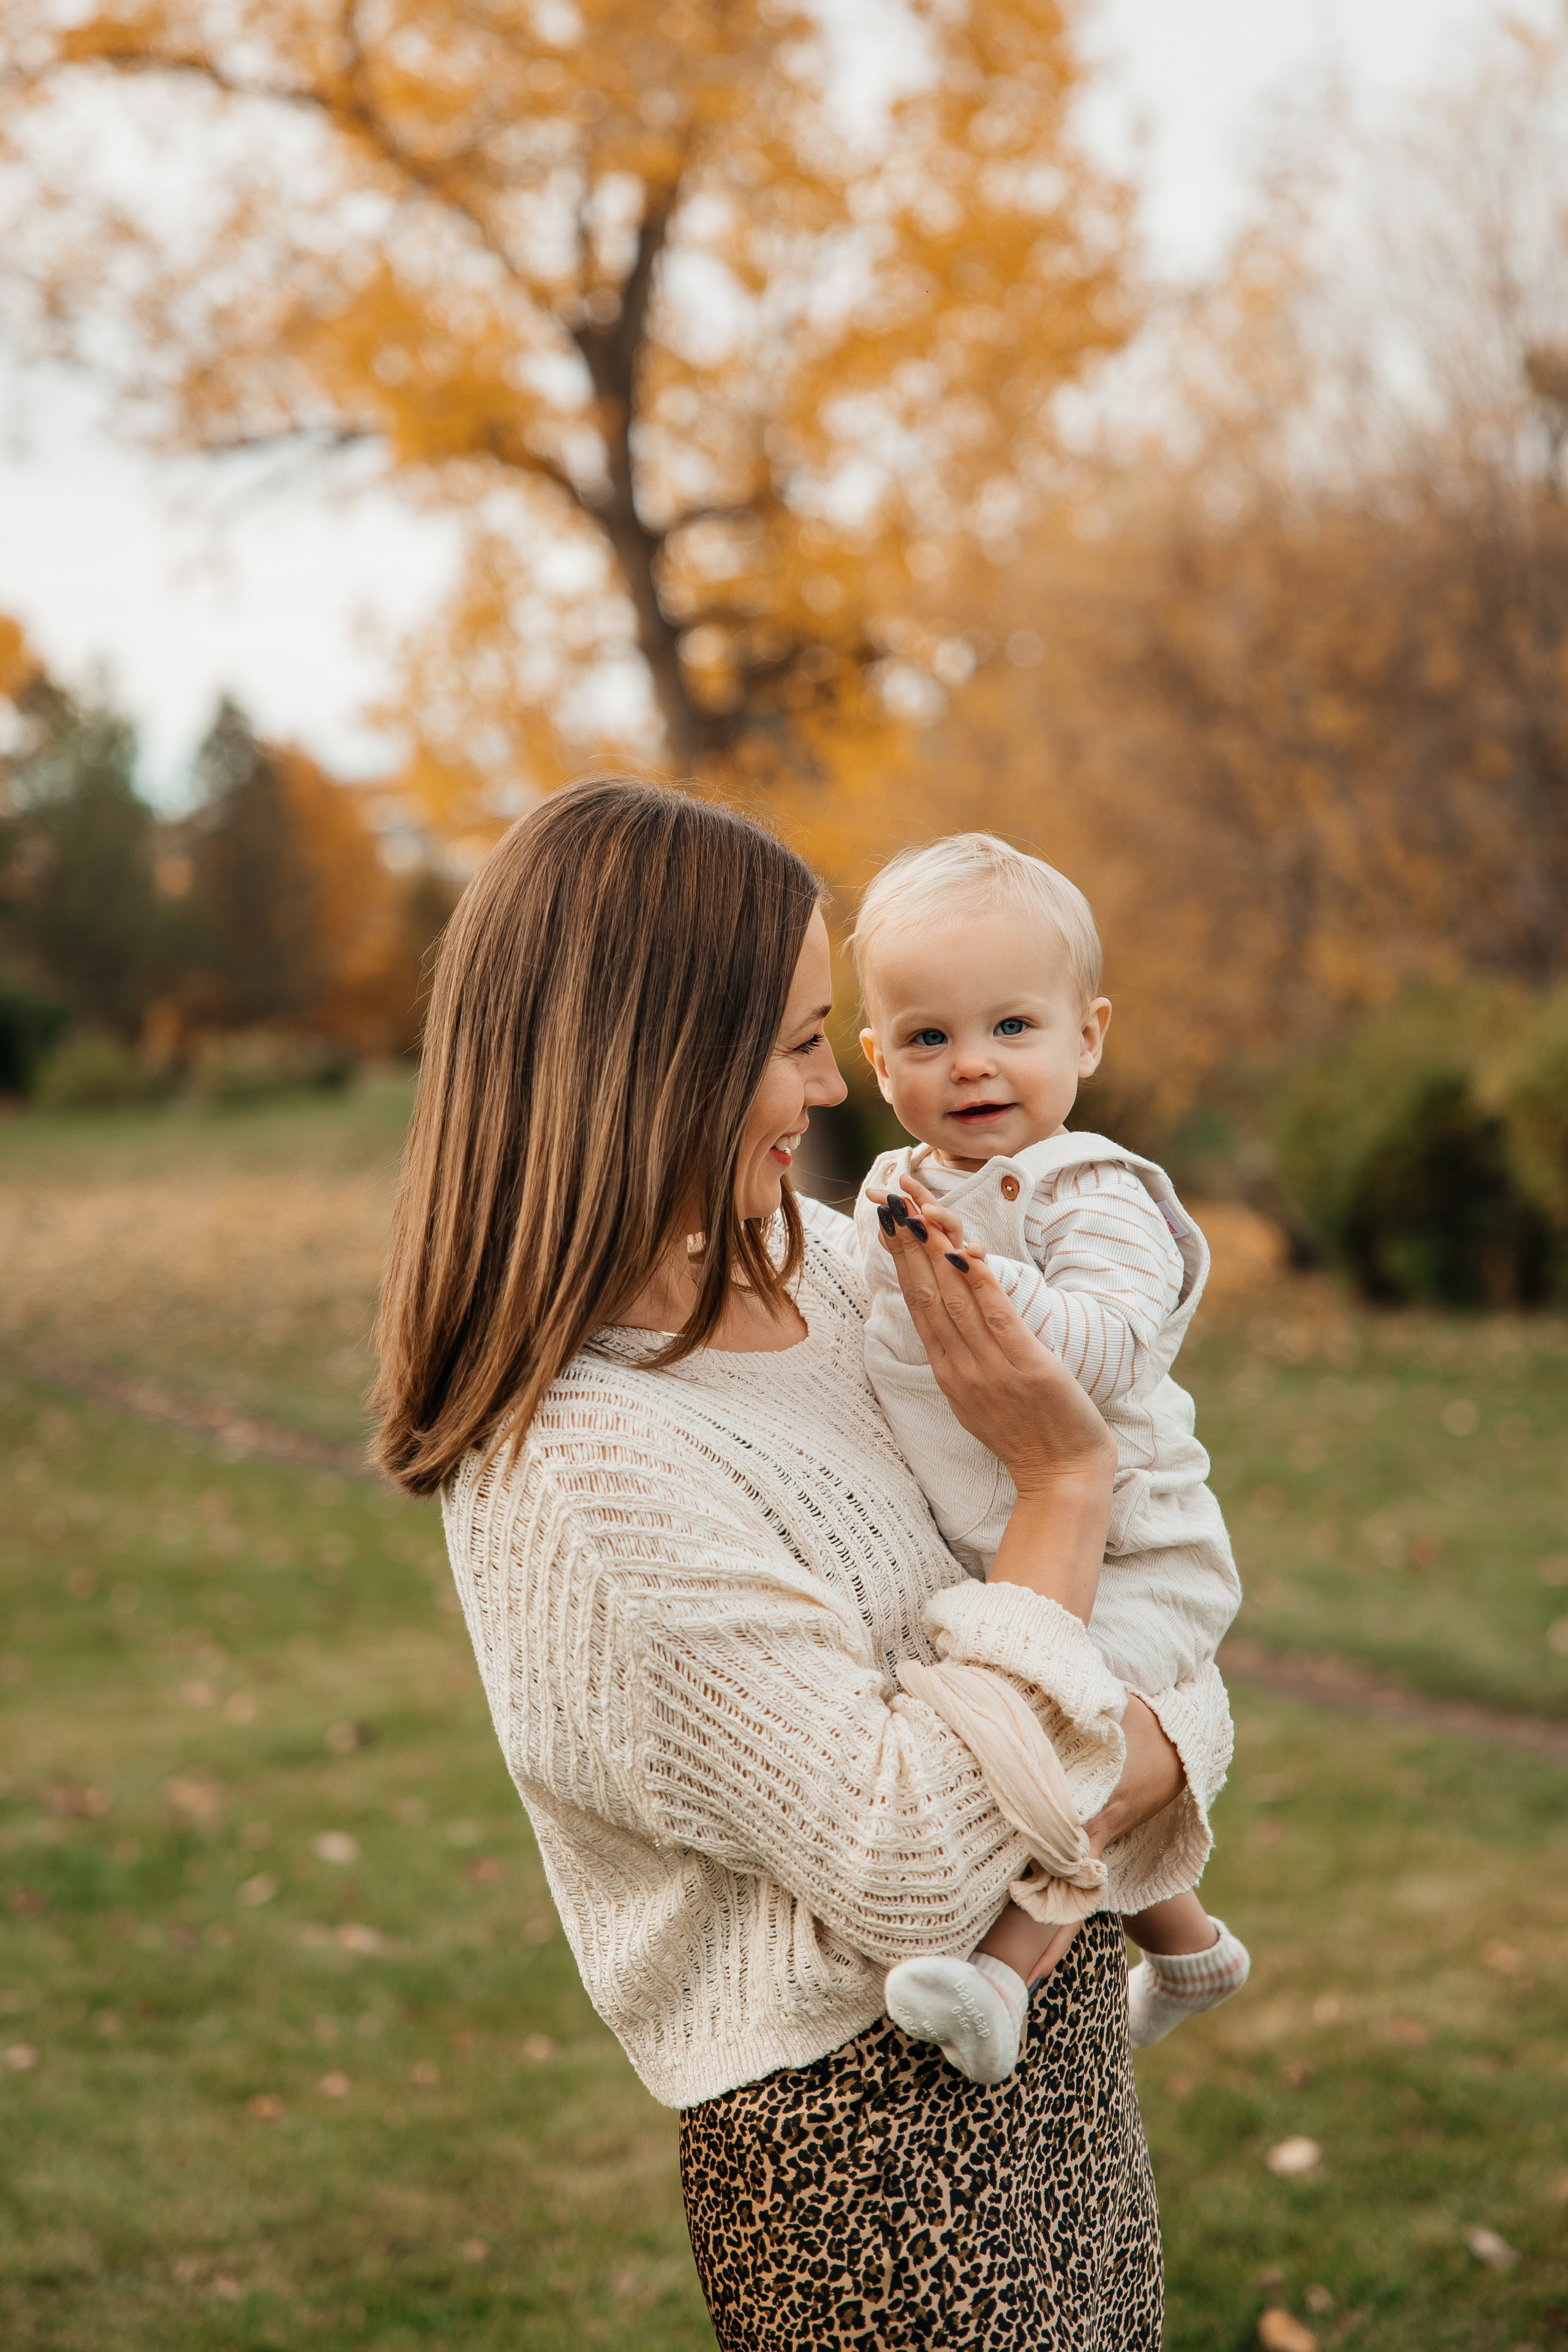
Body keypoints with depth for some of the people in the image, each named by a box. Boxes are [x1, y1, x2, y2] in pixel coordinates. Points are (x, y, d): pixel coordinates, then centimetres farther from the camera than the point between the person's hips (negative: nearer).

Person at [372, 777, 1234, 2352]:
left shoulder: (811, 1269, 0)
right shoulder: (589, 1479, -26)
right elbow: (916, 1874, -26)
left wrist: (1141, 1757, -18)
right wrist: (1062, 1485, -19)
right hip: (873, 2147, -8)